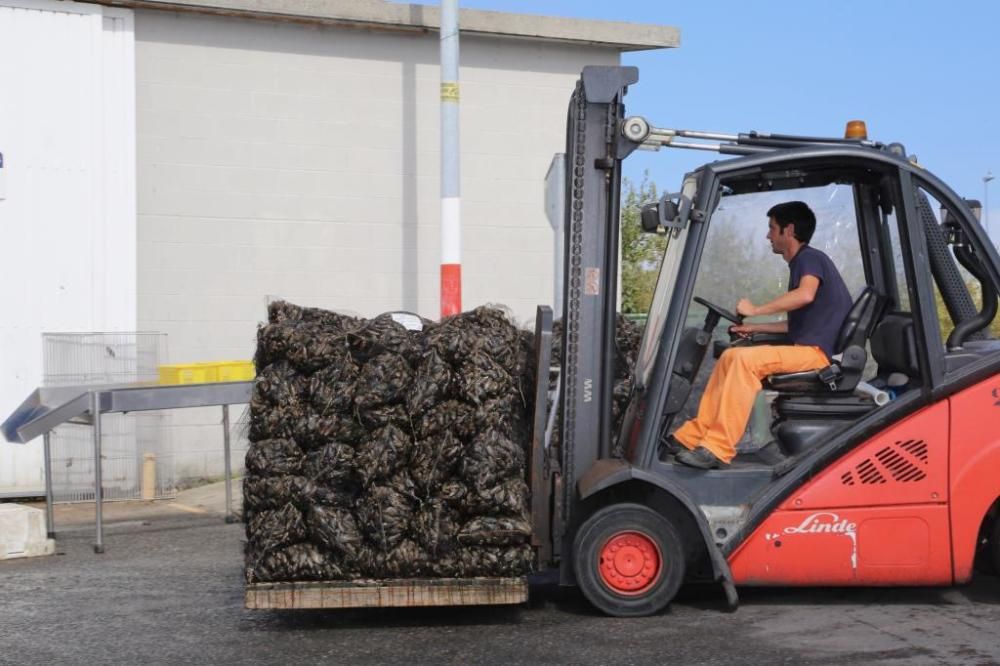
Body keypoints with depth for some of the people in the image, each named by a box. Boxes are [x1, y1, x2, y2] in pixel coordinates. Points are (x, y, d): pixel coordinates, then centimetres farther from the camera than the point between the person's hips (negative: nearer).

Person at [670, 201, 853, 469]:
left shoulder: (809, 258, -6)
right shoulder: (800, 263, 23)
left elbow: (805, 294, -28)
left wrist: (755, 310, -20)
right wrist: (754, 328, 22)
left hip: (816, 351, -10)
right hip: (806, 348, 10)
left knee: (746, 359, -27)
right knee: (731, 356, 7)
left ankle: (717, 448, -31)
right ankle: (694, 436, 2)